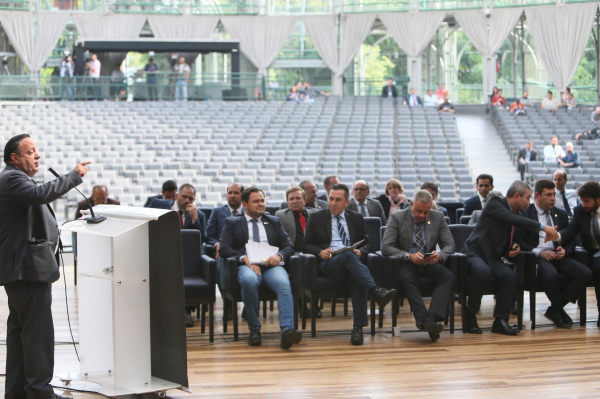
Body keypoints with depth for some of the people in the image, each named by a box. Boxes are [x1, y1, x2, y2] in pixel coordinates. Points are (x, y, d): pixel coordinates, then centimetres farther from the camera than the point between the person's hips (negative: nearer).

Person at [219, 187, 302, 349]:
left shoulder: (274, 222, 29)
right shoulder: (232, 223, 21)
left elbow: (289, 246, 18)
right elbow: (224, 249, 6)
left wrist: (279, 256, -6)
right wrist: (244, 258, -12)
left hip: (271, 265, 2)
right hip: (247, 265, -2)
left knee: (283, 283, -34)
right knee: (249, 280, -39)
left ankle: (287, 330, -48)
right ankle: (254, 329, -24)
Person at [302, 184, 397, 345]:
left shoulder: (357, 218, 22)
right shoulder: (316, 218, 17)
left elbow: (367, 244, 19)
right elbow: (306, 246, 11)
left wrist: (360, 252, -5)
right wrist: (320, 252, -10)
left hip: (352, 261, 2)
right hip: (327, 264, -2)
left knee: (357, 279, -36)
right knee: (348, 255, -37)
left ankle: (358, 328, -39)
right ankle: (375, 291, -55)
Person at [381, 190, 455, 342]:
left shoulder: (438, 218, 8)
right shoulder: (397, 218, -1)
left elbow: (449, 244, 5)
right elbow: (386, 247, -9)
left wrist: (440, 255, -20)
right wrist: (409, 256, -25)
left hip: (429, 263, 3)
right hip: (406, 264, -3)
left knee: (448, 276, -28)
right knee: (407, 278, -38)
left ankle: (432, 317, -43)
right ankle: (423, 319, -43)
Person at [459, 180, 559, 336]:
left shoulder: (516, 215, 15)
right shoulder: (495, 204, -8)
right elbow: (513, 219, -25)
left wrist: (515, 247, 2)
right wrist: (543, 227, -26)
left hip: (493, 258, 6)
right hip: (474, 253, -6)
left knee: (509, 275, -26)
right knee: (483, 271, -38)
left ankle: (500, 321, -21)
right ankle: (470, 316, -23)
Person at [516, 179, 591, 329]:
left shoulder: (561, 215, 21)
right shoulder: (525, 214, 3)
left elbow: (571, 241, 21)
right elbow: (519, 242, -4)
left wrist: (565, 250, -3)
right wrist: (539, 253, -17)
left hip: (559, 256, 5)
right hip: (537, 258, -5)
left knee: (585, 273, -22)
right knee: (551, 275, -39)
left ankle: (554, 309, -9)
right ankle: (558, 311, -9)